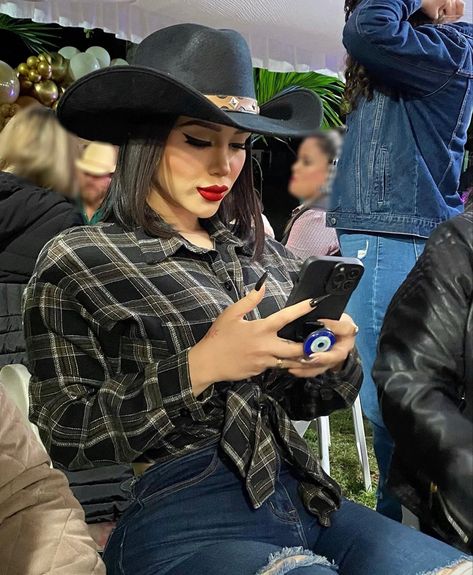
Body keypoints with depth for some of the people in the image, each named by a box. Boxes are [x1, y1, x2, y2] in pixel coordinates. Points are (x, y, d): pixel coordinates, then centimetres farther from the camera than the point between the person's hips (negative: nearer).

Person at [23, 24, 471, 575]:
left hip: (305, 501, 5)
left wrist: (332, 362, -8)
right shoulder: (75, 263, -3)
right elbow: (64, 435, -8)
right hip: (179, 525, -4)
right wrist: (198, 368, -19)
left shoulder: (263, 251, 9)